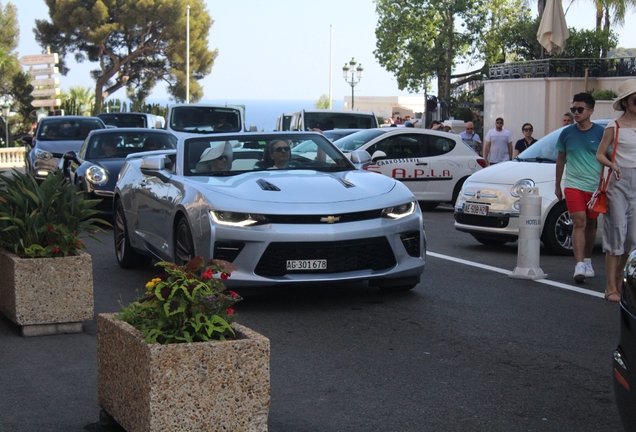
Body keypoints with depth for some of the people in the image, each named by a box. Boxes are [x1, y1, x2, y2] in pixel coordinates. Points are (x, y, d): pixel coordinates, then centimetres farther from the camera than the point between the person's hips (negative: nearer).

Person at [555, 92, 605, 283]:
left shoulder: (600, 133, -2)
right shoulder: (567, 133, 3)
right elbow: (560, 159, 13)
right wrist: (557, 185, 15)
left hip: (595, 187, 0)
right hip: (574, 185, 0)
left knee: (590, 224, 12)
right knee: (579, 223, -12)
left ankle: (587, 261, 29)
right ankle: (579, 266, -18)